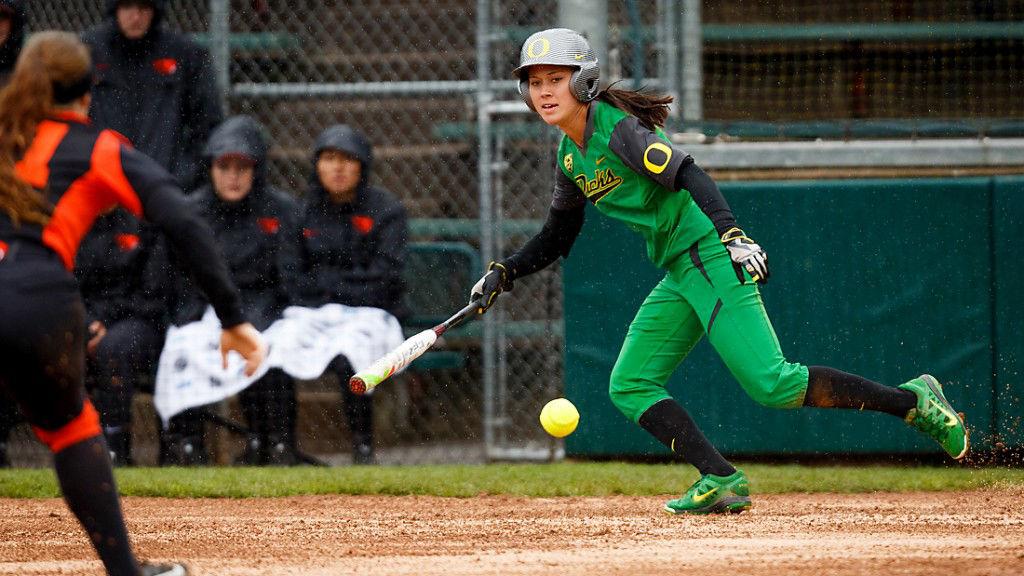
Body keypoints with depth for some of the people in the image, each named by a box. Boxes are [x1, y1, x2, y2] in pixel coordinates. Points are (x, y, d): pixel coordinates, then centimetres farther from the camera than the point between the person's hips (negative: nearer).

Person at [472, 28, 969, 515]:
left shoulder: (616, 127, -12)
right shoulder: (570, 156, 14)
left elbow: (687, 175, -24)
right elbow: (556, 237, 26)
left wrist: (731, 234, -37)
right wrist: (503, 274, 14)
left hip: (710, 254, -10)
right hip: (680, 274, 10)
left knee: (770, 383, -19)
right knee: (630, 387, 2)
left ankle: (913, 401, -10)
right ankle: (720, 480, -9)